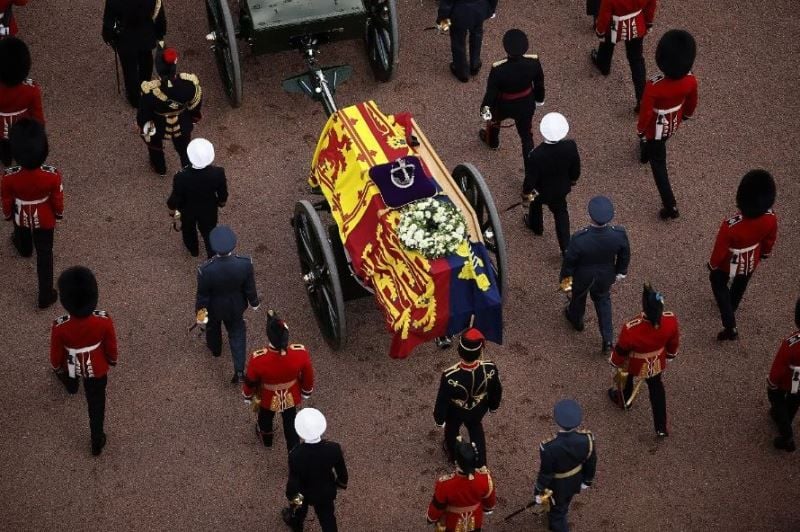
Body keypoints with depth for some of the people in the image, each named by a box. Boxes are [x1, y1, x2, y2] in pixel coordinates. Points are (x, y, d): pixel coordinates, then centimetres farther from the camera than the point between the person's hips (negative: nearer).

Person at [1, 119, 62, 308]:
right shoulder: (52, 175, -35)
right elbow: (57, 200, -15)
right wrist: (59, 213, 8)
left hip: (21, 217, 1)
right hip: (44, 219, -1)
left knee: (22, 236, 37)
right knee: (44, 255, 18)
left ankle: (24, 249, 73)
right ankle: (46, 296, 28)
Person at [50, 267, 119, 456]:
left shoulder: (60, 327, -37)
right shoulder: (104, 321, -34)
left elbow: (56, 353, -17)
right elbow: (111, 347, -14)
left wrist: (57, 367, 6)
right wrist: (112, 360, 9)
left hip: (72, 367, 1)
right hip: (97, 368, 0)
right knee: (96, 403, 24)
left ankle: (71, 385, 73)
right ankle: (97, 441, 38)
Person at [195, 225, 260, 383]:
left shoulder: (206, 270, -38)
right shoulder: (245, 264, -33)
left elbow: (202, 295, -19)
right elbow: (249, 287, -15)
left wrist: (200, 309, 1)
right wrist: (254, 302, 6)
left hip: (214, 308, -1)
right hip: (235, 307, 1)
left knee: (213, 327, 32)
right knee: (237, 332, 27)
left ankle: (215, 348, 63)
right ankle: (240, 371, 25)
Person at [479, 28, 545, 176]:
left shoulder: (498, 69, -36)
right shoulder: (533, 62, -26)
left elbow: (491, 90, -19)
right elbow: (539, 83, -7)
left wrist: (485, 107, 1)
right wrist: (539, 99, 14)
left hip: (504, 106, -1)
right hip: (526, 105, 2)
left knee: (494, 120, 34)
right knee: (526, 136, 21)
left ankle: (492, 141, 66)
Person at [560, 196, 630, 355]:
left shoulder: (579, 239, -39)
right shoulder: (619, 234, -31)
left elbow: (569, 260, -21)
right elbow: (625, 255, -10)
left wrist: (565, 277, 0)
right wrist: (620, 272, 11)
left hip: (582, 278, -2)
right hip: (606, 277, 2)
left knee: (579, 297, 31)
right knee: (603, 301, 30)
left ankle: (576, 320, 62)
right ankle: (608, 340, 33)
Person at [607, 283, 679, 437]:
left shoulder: (631, 329, -43)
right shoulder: (671, 320, -32)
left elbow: (621, 350, -21)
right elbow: (674, 341, -8)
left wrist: (616, 364, 1)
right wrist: (670, 354, 15)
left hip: (635, 364, -3)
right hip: (657, 362, 3)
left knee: (626, 377, 32)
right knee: (656, 387, 28)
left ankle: (623, 399, 64)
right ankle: (661, 428, 39)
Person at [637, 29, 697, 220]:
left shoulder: (654, 86, -38)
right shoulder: (690, 80, -25)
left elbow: (646, 112, -24)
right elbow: (692, 103, -4)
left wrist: (640, 130, -4)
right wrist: (686, 115, 18)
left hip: (657, 127, -4)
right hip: (674, 123, 4)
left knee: (658, 163, 14)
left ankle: (671, 206, 19)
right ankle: (646, 152, 70)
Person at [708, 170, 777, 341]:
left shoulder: (731, 226, -42)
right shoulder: (771, 218, -29)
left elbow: (720, 250, -24)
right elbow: (770, 240, -7)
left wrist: (712, 266, -3)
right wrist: (764, 254, 15)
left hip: (729, 265, -4)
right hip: (751, 263, 4)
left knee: (719, 286, 27)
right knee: (740, 286, 33)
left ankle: (730, 327, 26)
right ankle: (731, 307, 62)